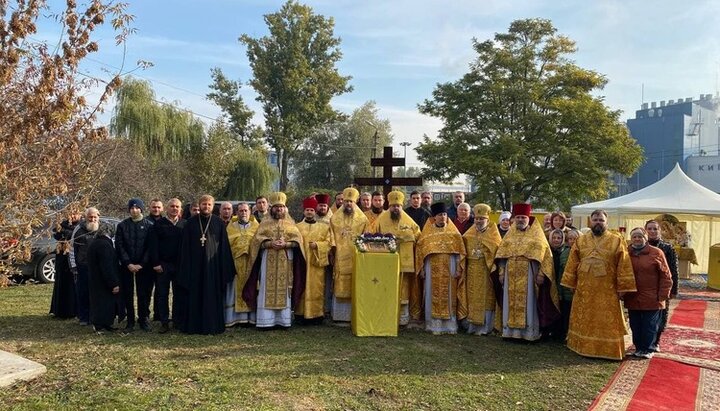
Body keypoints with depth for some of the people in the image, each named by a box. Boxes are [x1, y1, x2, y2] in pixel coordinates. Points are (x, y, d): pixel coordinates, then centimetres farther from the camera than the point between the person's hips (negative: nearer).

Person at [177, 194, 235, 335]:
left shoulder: (218, 223, 4)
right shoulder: (191, 223, 5)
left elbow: (224, 246, 3)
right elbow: (185, 246, 5)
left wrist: (224, 267, -2)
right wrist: (185, 266, -2)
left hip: (213, 264, 0)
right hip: (195, 264, 1)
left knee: (213, 296, 2)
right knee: (194, 296, 4)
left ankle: (213, 325, 10)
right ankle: (193, 325, 13)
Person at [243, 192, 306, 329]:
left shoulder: (290, 223, 10)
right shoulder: (265, 223, 10)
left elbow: (298, 239, 2)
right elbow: (257, 239, 0)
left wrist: (285, 244, -15)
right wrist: (270, 243, -16)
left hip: (285, 261, 0)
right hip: (268, 261, 0)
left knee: (284, 289, 0)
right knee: (267, 289, -3)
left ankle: (284, 320, 5)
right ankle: (266, 320, 1)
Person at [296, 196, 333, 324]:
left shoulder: (323, 226, 9)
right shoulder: (298, 227, 10)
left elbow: (328, 242, 4)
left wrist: (317, 245, -11)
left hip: (317, 262, 0)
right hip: (301, 262, 0)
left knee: (316, 288, 0)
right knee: (303, 288, 0)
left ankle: (316, 314, 7)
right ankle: (303, 314, 7)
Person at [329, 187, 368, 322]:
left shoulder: (362, 219, 5)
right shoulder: (335, 218, 8)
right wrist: (332, 251, -1)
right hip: (340, 258, 1)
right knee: (340, 288, 2)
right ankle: (339, 316, 10)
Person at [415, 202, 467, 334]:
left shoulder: (453, 232, 5)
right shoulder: (427, 232, 4)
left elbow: (460, 251, 3)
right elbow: (420, 250, 4)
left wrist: (459, 269, -5)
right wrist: (421, 269, -2)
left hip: (449, 268, 0)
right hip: (432, 269, 0)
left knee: (449, 295, 2)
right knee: (434, 295, 1)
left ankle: (450, 324, 9)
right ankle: (434, 324, 5)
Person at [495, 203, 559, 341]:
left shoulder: (536, 233, 0)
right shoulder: (510, 234, 11)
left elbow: (544, 254, -5)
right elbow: (502, 254, 10)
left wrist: (541, 273, -12)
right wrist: (501, 272, 3)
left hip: (528, 275, -4)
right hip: (511, 274, 4)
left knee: (527, 303, 0)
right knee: (511, 303, 7)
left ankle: (529, 332, 7)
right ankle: (511, 329, 14)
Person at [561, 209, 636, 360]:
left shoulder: (617, 241, -2)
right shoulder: (580, 240, 5)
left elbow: (623, 265, -5)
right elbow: (572, 264, 5)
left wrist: (622, 287, -9)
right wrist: (570, 284, 2)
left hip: (607, 291, -2)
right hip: (584, 290, 3)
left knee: (607, 322, 5)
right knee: (584, 321, 10)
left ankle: (608, 350, 17)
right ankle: (585, 347, 22)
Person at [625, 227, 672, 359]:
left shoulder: (656, 253, -4)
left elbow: (665, 276, -2)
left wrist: (663, 295, -7)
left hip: (651, 299, -3)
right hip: (632, 299, 3)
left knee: (649, 326, 5)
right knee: (635, 326, 10)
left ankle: (648, 349, 18)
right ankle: (638, 348, 23)